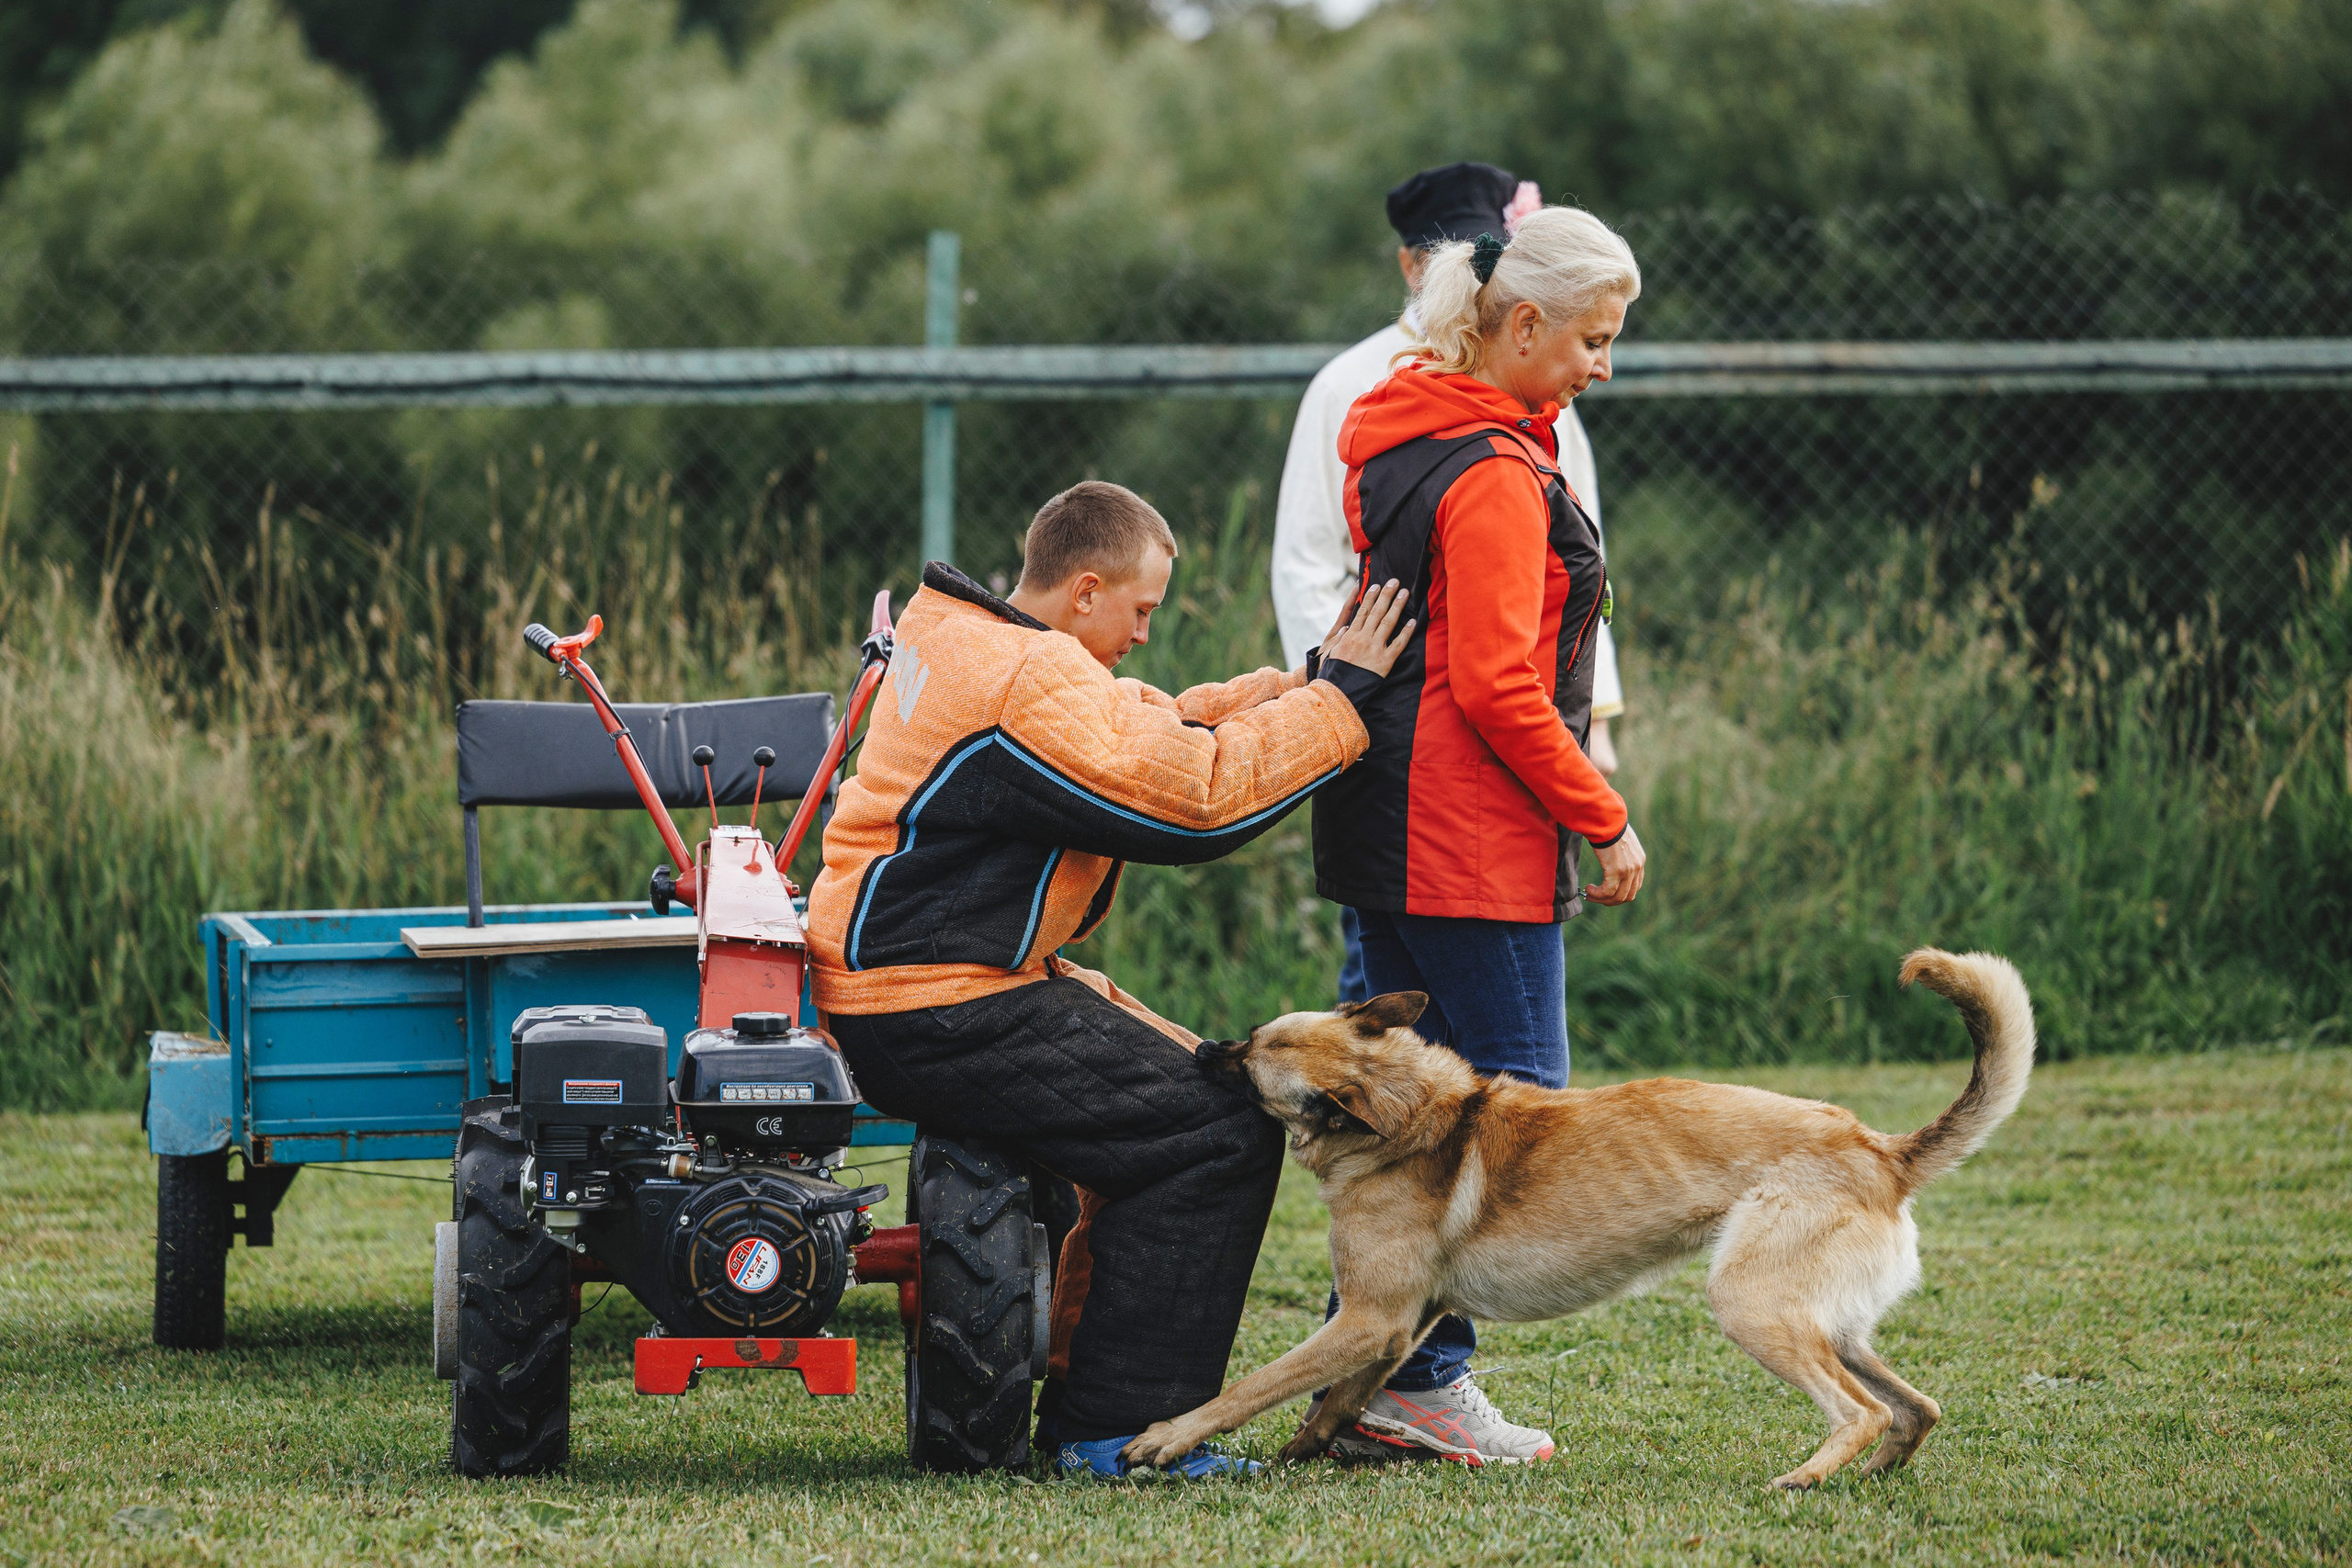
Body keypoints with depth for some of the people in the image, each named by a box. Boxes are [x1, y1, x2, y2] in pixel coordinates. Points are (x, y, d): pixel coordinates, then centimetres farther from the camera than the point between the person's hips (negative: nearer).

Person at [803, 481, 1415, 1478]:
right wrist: (1337, 695, -12)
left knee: (1187, 1084, 19)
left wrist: (1299, 683, 9)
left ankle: (1081, 1372, 20)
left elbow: (1152, 734, 21)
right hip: (938, 1019, -11)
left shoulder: (959, 640, 16)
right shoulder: (1033, 687, -18)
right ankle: (1118, 1428, -10)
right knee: (1219, 1133, -12)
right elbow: (1199, 796, -21)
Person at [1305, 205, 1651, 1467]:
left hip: (1383, 829, 10)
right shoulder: (1495, 474, -16)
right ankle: (1422, 1379, -5)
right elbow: (1498, 689, -20)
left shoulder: (1403, 437, 15)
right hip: (1474, 841, -10)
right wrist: (1604, 819, -11)